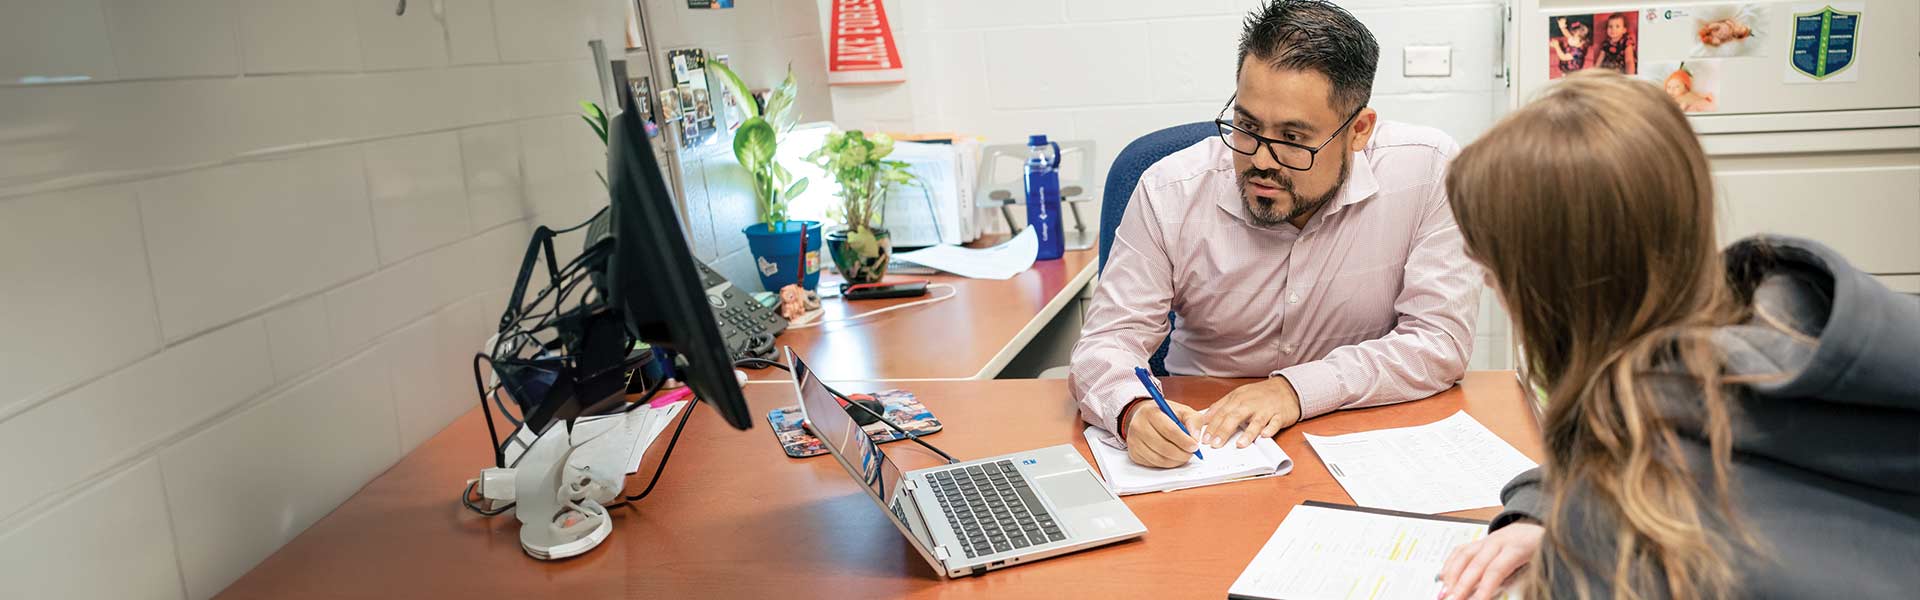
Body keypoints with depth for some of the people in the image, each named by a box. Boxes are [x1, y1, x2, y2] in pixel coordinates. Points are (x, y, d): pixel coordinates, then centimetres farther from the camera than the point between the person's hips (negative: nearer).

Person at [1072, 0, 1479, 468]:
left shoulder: (1427, 171, -14)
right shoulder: (1169, 192, -13)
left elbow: (1441, 340, -12)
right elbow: (1107, 341, -10)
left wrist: (1298, 389, -25)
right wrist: (1133, 409, -34)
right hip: (1198, 435, 1)